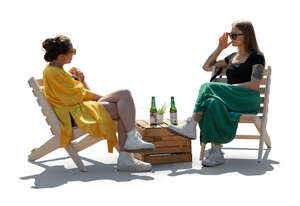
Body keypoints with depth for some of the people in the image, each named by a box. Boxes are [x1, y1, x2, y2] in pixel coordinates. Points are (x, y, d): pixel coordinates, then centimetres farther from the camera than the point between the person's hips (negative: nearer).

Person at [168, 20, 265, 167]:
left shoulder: (256, 57, 5)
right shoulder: (232, 57, 27)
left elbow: (254, 86, -8)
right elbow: (207, 67, 27)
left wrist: (230, 87, -12)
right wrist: (220, 48, 18)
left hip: (248, 102, -5)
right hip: (229, 101, 5)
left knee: (208, 88, -28)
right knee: (213, 103, -33)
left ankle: (191, 125, -32)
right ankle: (216, 152, -42)